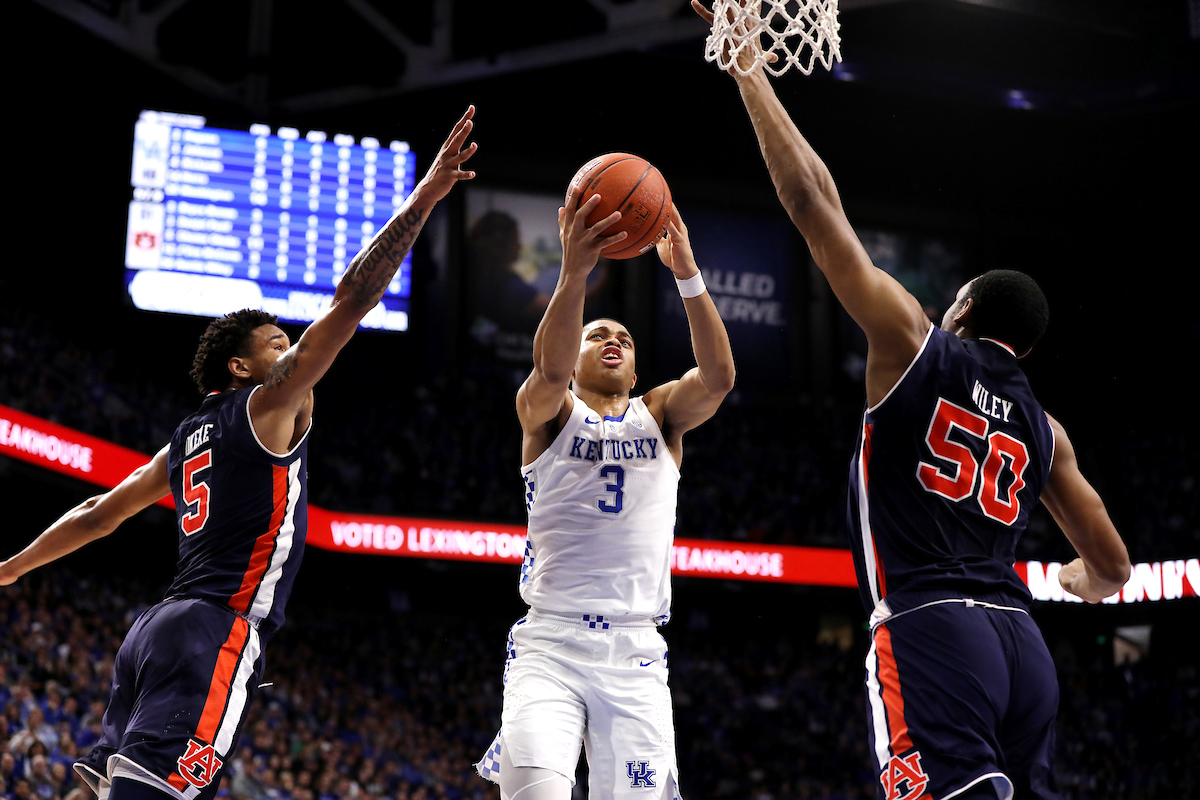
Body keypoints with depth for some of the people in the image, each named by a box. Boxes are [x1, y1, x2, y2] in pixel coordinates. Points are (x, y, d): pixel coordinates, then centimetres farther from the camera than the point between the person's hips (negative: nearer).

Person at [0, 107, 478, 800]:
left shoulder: (187, 440, 24)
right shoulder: (271, 402, 1)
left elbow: (99, 514, 30)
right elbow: (352, 298, -5)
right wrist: (424, 197, -6)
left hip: (155, 632, 9)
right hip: (219, 632, -9)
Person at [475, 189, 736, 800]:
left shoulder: (660, 416, 15)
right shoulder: (548, 413, 7)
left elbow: (717, 377, -6)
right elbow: (550, 370, -17)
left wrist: (688, 276, -20)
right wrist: (574, 272, -35)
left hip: (636, 653, 3)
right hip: (550, 642, -2)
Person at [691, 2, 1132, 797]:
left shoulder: (915, 344, 7)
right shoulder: (1043, 426, 20)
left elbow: (813, 201, 6)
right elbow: (1113, 568, 23)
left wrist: (750, 74, 14)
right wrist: (1082, 580, 49)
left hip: (929, 630, -6)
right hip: (1021, 640, 6)